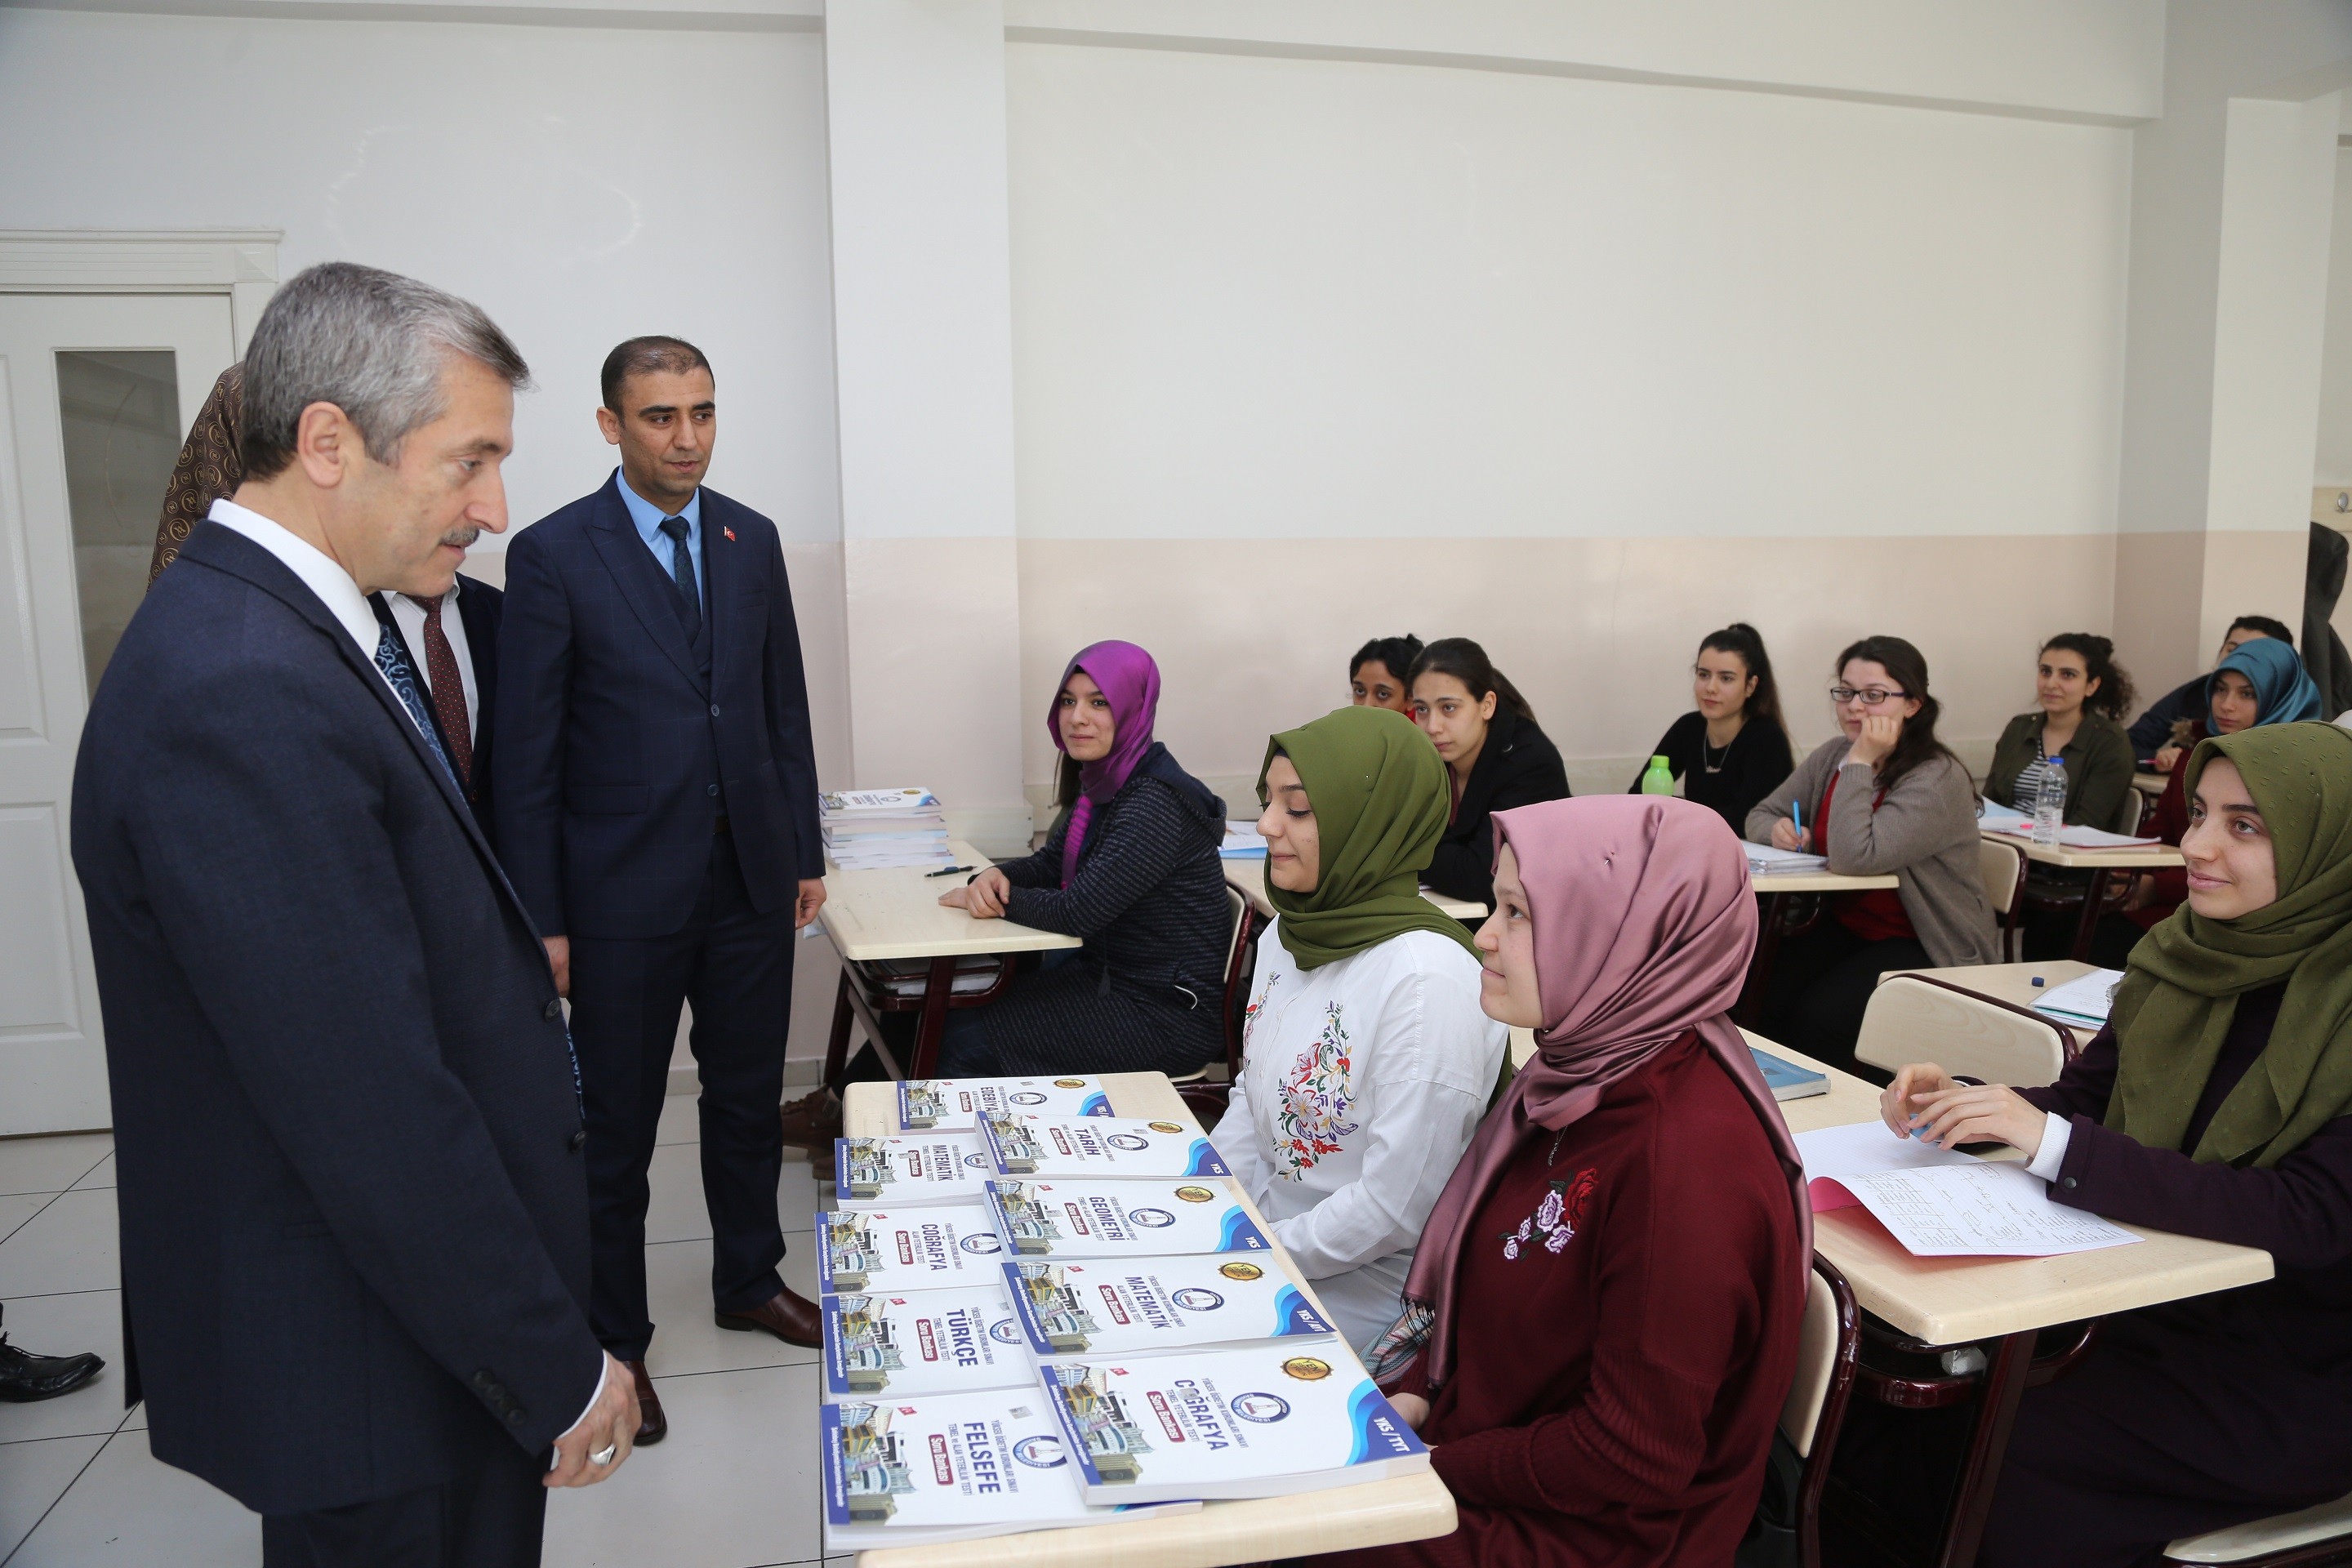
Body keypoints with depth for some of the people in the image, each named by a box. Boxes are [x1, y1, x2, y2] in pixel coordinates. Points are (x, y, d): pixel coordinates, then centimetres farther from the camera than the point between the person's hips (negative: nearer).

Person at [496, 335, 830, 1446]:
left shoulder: (753, 541, 6)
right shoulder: (553, 554, -8)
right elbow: (525, 751, -8)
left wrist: (806, 851, 9)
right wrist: (540, 918, -10)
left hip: (750, 878, 4)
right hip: (624, 888, -4)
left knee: (749, 1100, 17)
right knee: (614, 1128, 8)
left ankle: (749, 1282, 38)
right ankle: (613, 1339, 26)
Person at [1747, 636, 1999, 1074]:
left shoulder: (1938, 779, -19)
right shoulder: (1831, 757, 3)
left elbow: (1853, 858, -31)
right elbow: (1761, 813, 13)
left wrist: (1860, 762, -25)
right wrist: (1777, 830, -11)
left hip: (1929, 947, -6)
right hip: (1847, 923, 6)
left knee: (1818, 1018, -28)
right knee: (1766, 1000, -22)